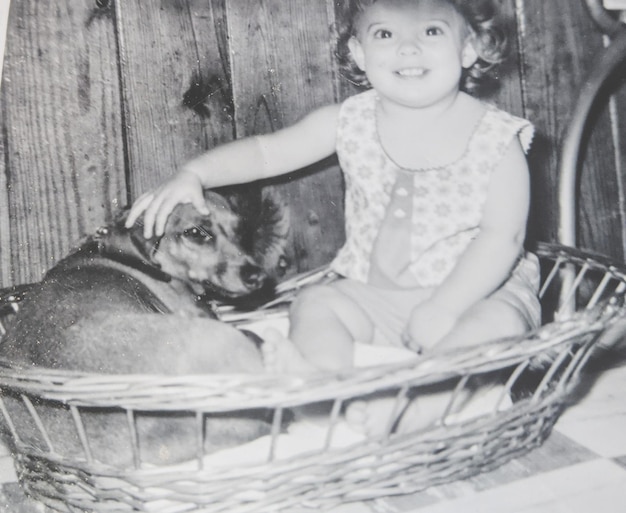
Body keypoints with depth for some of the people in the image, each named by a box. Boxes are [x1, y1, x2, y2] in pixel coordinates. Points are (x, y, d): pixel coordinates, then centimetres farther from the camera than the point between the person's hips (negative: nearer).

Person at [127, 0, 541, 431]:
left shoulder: (497, 139, -12)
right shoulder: (351, 122, -3)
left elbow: (501, 237, -15)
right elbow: (267, 151, 2)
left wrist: (442, 309, -26)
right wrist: (192, 174, -13)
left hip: (476, 291, -3)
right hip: (374, 295, 3)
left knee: (500, 324, -31)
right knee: (315, 304, -16)